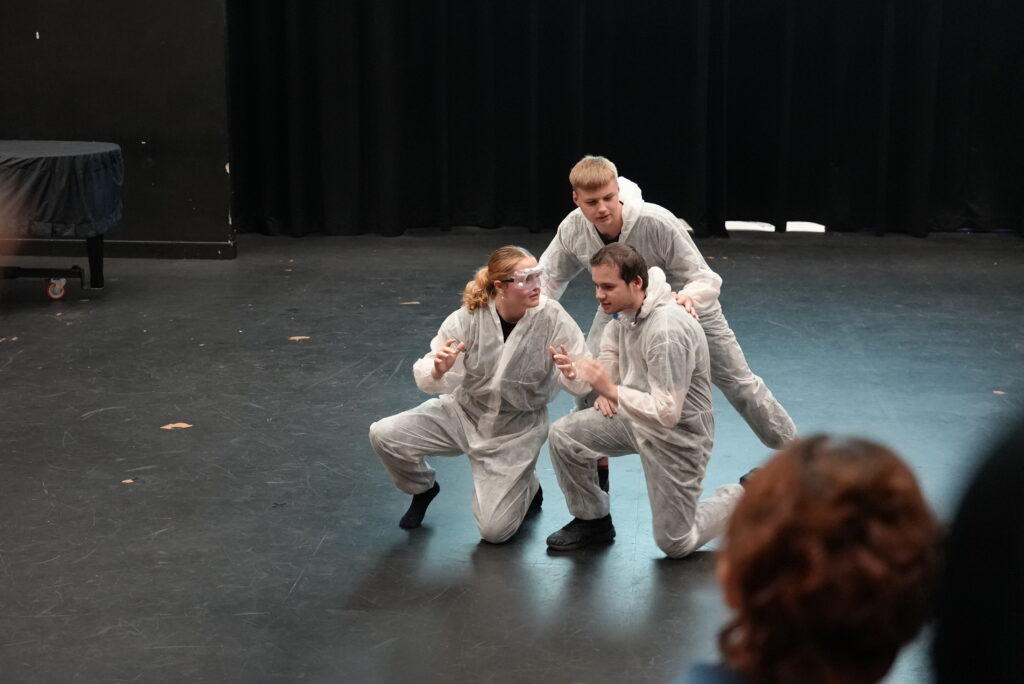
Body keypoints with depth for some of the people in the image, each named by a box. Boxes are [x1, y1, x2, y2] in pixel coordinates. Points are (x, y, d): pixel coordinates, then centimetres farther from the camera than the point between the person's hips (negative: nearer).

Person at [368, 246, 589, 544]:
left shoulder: (552, 317, -22)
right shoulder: (469, 318, -18)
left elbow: (585, 380, -19)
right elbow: (426, 380, -15)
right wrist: (437, 371, -40)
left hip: (516, 430, -2)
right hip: (464, 411, 2)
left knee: (495, 530, -8)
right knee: (383, 435, -16)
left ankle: (526, 489, 27)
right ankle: (423, 488, 16)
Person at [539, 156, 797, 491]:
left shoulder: (657, 222, -39)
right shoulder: (572, 229, -26)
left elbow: (705, 279, -31)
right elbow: (550, 277, -7)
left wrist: (689, 297, -54)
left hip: (686, 303, -3)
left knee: (739, 382, 3)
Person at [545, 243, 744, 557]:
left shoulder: (667, 331, -33)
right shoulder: (624, 309, -6)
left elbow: (668, 413, -32)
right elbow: (611, 354, 15)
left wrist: (612, 391, -38)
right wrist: (579, 370, -5)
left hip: (676, 434, -8)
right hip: (635, 417, 8)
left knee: (675, 544, 0)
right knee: (563, 436, -7)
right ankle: (592, 520, 14)